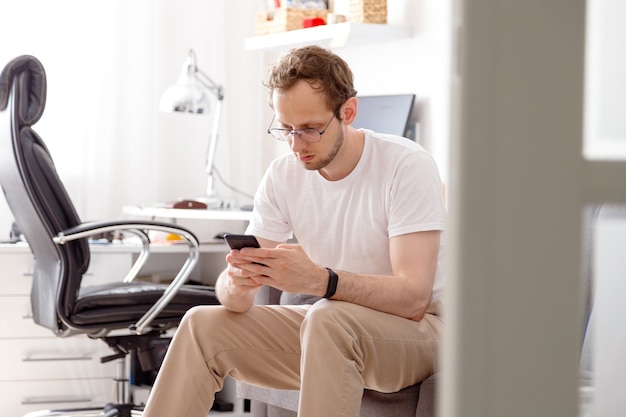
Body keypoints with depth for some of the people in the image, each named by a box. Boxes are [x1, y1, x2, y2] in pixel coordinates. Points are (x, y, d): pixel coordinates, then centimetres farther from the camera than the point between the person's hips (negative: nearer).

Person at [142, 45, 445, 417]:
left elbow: (413, 295, -28)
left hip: (416, 329, -5)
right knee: (201, 326, -11)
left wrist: (319, 280, -43)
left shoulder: (407, 166, -18)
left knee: (328, 319, -36)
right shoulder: (283, 176, -1)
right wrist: (236, 285, -30)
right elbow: (235, 297, -4)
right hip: (327, 331, 6)